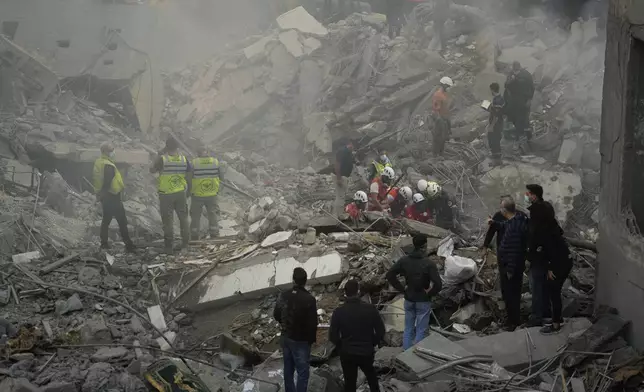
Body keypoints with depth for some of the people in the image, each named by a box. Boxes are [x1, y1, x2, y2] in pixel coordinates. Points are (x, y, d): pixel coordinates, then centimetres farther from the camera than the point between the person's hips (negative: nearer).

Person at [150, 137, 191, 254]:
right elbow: (189, 174, 4)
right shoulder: (184, 159, -5)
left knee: (168, 220, 4)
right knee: (183, 217, 17)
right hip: (181, 193, 3)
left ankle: (169, 246, 6)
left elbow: (152, 170, 1)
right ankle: (185, 243, 23)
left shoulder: (162, 159, -14)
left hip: (166, 194, -3)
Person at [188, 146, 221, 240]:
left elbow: (189, 179, -10)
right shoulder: (215, 162, -3)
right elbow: (220, 178, 2)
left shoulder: (194, 163, -10)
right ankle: (214, 234, 10)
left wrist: (189, 190, 5)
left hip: (197, 194, -1)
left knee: (196, 216, 11)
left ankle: (194, 236, 15)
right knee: (213, 214, 12)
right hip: (212, 194, 1)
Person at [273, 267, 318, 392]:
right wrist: (312, 339, -2)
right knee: (302, 372, 4)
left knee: (288, 369, 20)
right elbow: (313, 322, -19)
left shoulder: (284, 296, -6)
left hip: (286, 337, 6)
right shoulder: (309, 299, -23)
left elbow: (276, 314, 7)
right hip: (301, 340, -6)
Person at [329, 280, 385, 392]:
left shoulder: (338, 312, -12)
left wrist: (342, 347, 8)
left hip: (347, 354, -1)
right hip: (367, 352, 1)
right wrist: (372, 344, 10)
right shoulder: (370, 309, -11)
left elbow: (333, 336, -9)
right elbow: (381, 331, -6)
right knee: (372, 378, 28)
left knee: (350, 383, 13)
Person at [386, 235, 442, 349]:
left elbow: (389, 275, -5)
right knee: (421, 331, 7)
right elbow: (438, 284, -25)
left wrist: (402, 288, -1)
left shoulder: (404, 261, -6)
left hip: (409, 299, 4)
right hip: (423, 301, -4)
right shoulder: (429, 263, -19)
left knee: (408, 329, 16)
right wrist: (430, 293, -7)